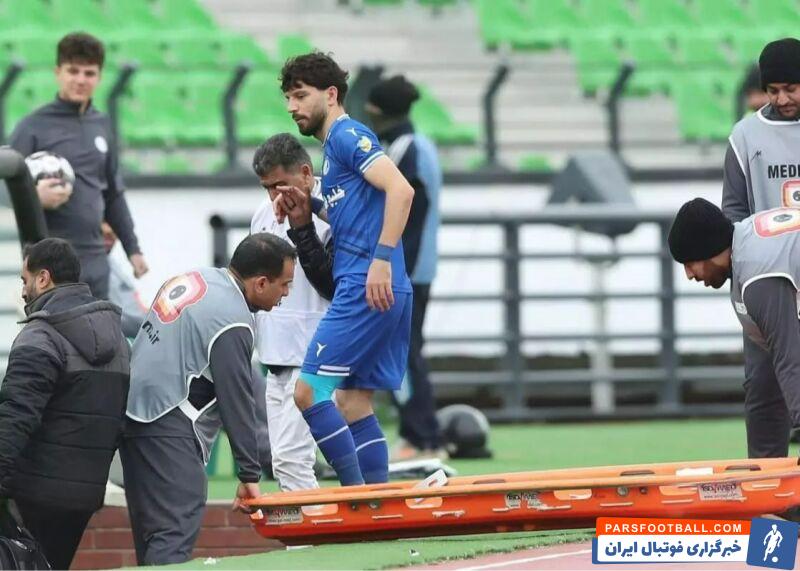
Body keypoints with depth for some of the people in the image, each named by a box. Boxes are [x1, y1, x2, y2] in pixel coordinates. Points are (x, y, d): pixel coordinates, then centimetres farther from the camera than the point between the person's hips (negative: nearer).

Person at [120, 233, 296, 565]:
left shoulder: (194, 279, 11)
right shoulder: (233, 323, -15)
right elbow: (237, 402, -14)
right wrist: (249, 474, -9)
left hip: (133, 411, 9)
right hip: (169, 429, -9)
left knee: (150, 531, 11)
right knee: (176, 534, -16)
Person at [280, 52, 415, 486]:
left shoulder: (347, 135, -6)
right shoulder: (334, 144, 23)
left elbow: (400, 190, -19)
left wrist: (382, 260, -24)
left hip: (368, 288, -10)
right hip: (382, 294, 10)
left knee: (309, 390, -11)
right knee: (354, 404, 9)